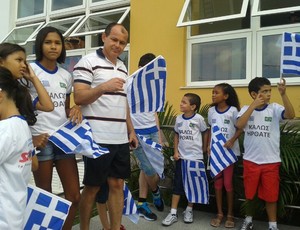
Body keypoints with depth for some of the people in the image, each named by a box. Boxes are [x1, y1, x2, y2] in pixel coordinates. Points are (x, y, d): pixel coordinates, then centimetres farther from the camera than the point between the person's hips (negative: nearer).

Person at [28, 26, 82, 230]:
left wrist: (75, 110, -2)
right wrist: (30, 136, -14)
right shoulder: (31, 70, -2)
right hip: (41, 139, -5)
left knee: (74, 196, 5)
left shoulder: (66, 76, 13)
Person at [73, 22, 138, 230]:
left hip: (120, 138, 7)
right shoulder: (88, 62, -5)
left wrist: (131, 130, 17)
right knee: (92, 187, 5)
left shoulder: (123, 67, 17)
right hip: (97, 138, -6)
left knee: (117, 184, 10)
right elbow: (78, 98, -14)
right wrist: (103, 87, -29)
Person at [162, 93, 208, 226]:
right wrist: (175, 151, 2)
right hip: (181, 157, 3)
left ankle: (189, 210, 25)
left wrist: (204, 148, 5)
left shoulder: (198, 119, -11)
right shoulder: (179, 119, 0)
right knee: (177, 185, 3)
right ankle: (173, 213, 9)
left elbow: (205, 132, 3)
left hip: (196, 157, -3)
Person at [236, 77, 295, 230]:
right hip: (250, 160, 1)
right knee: (249, 193, 15)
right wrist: (253, 106, -20)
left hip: (271, 161, -1)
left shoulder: (274, 108, -4)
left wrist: (283, 94, -30)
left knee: (271, 195, 10)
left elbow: (291, 115, -21)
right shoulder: (246, 109, -2)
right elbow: (239, 125, -19)